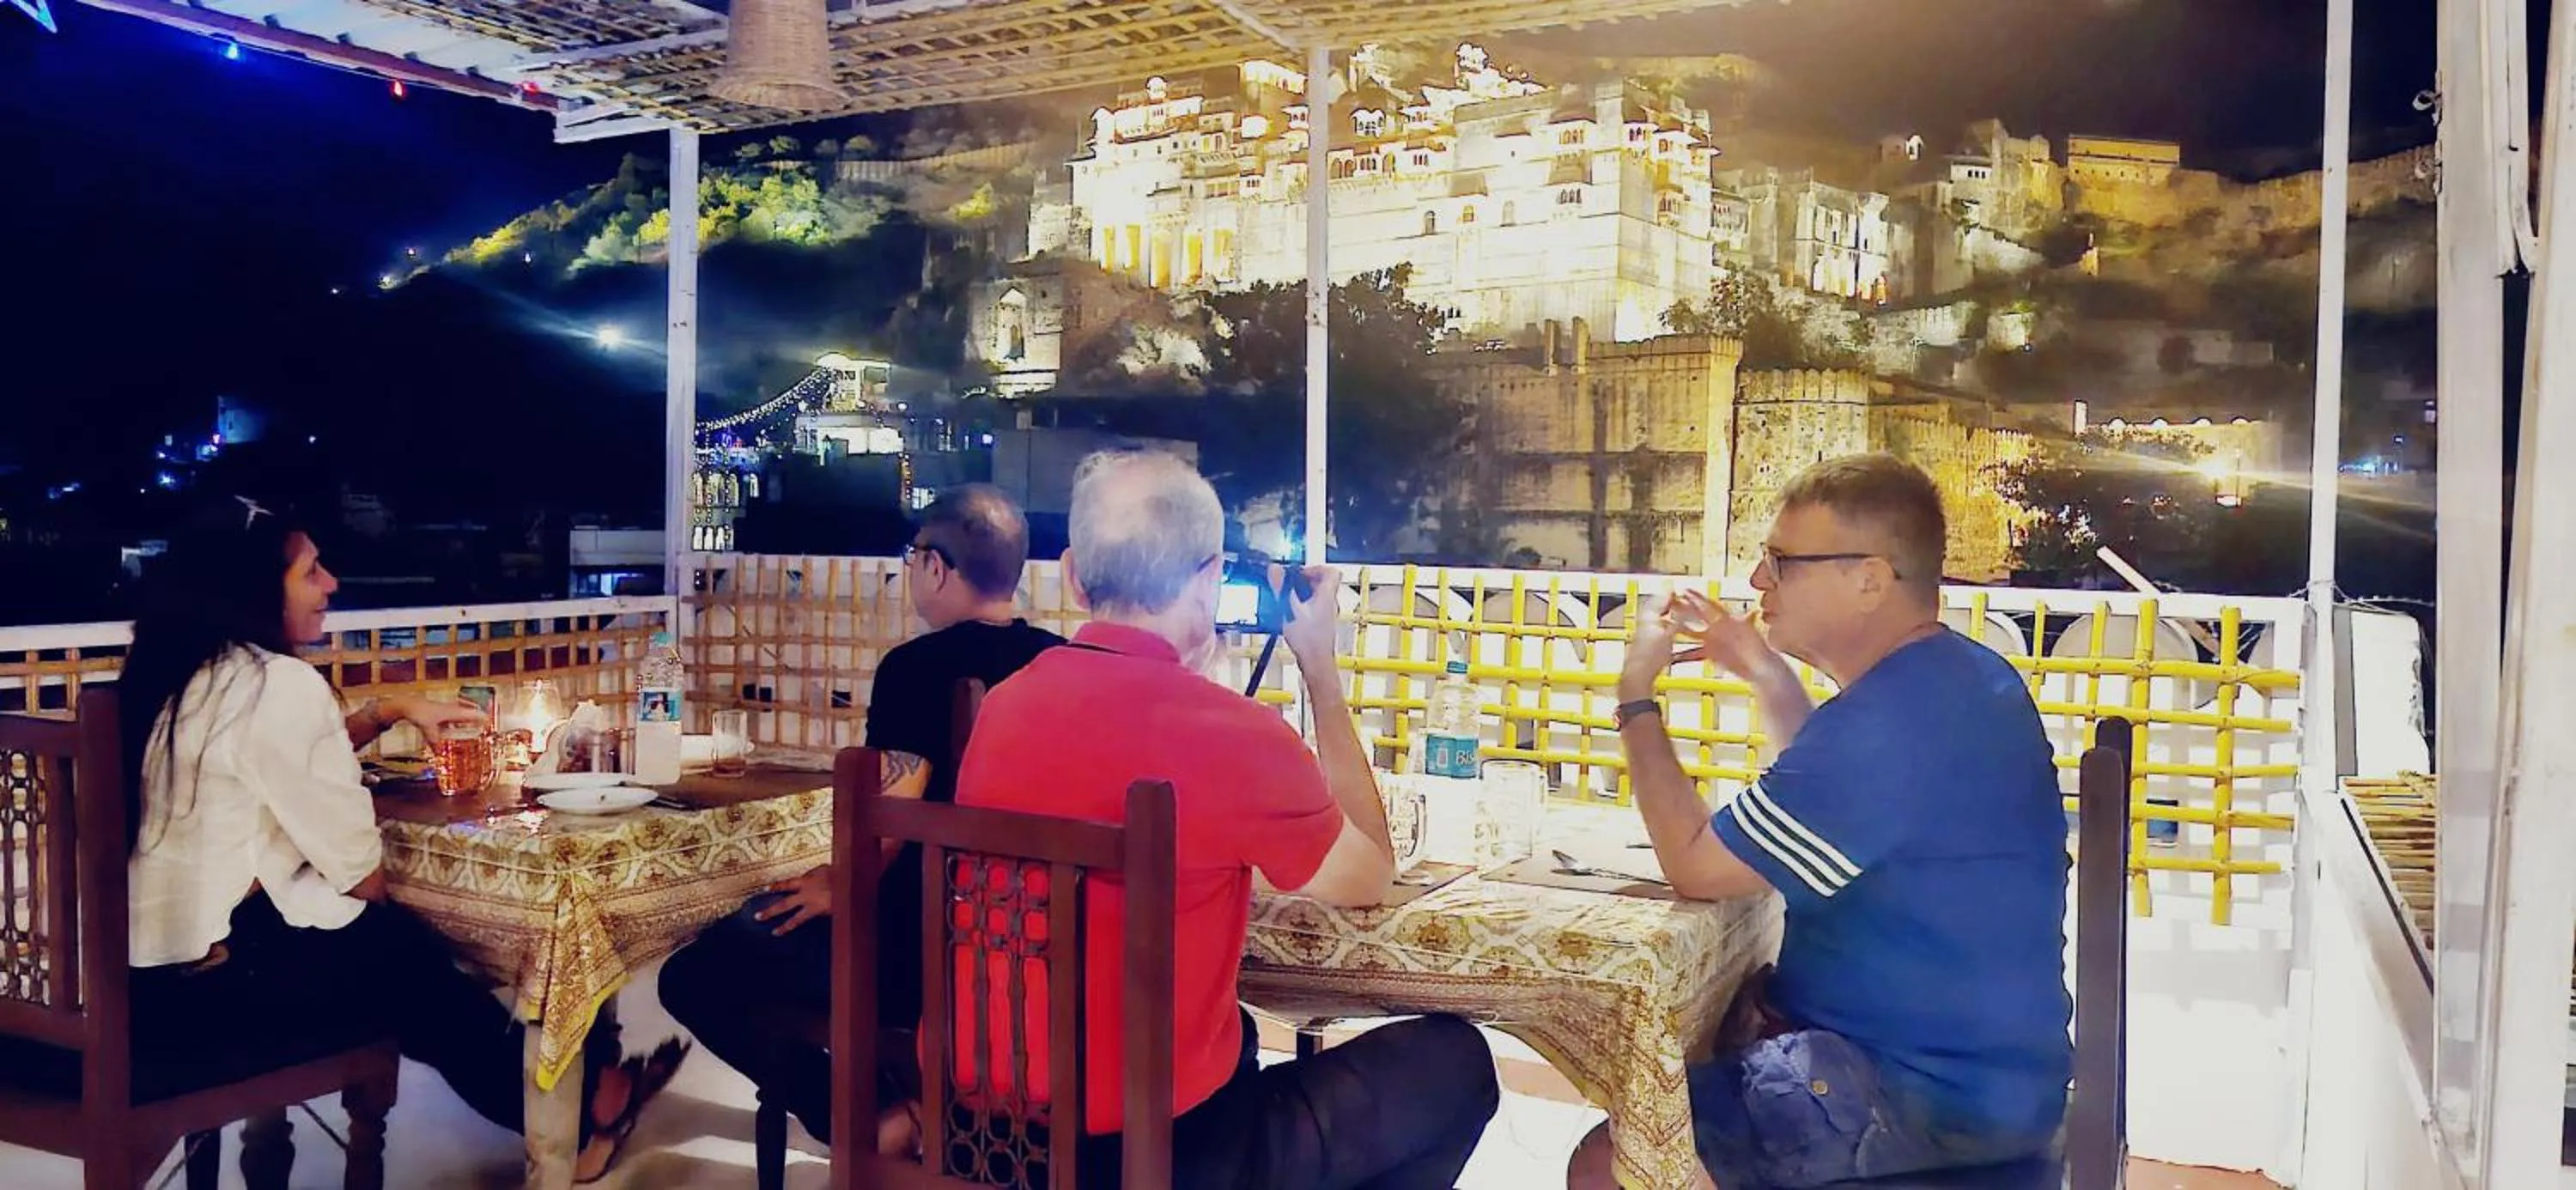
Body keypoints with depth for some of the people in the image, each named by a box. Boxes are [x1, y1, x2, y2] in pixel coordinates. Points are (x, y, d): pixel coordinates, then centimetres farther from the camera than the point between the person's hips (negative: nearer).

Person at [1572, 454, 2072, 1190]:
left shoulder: (1891, 717, -27)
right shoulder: (1957, 678, 7)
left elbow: (1696, 869, -20)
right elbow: (1840, 794, 25)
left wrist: (1636, 698, -9)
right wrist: (1766, 674, 12)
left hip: (1936, 1092, -11)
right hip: (1968, 1055, 11)